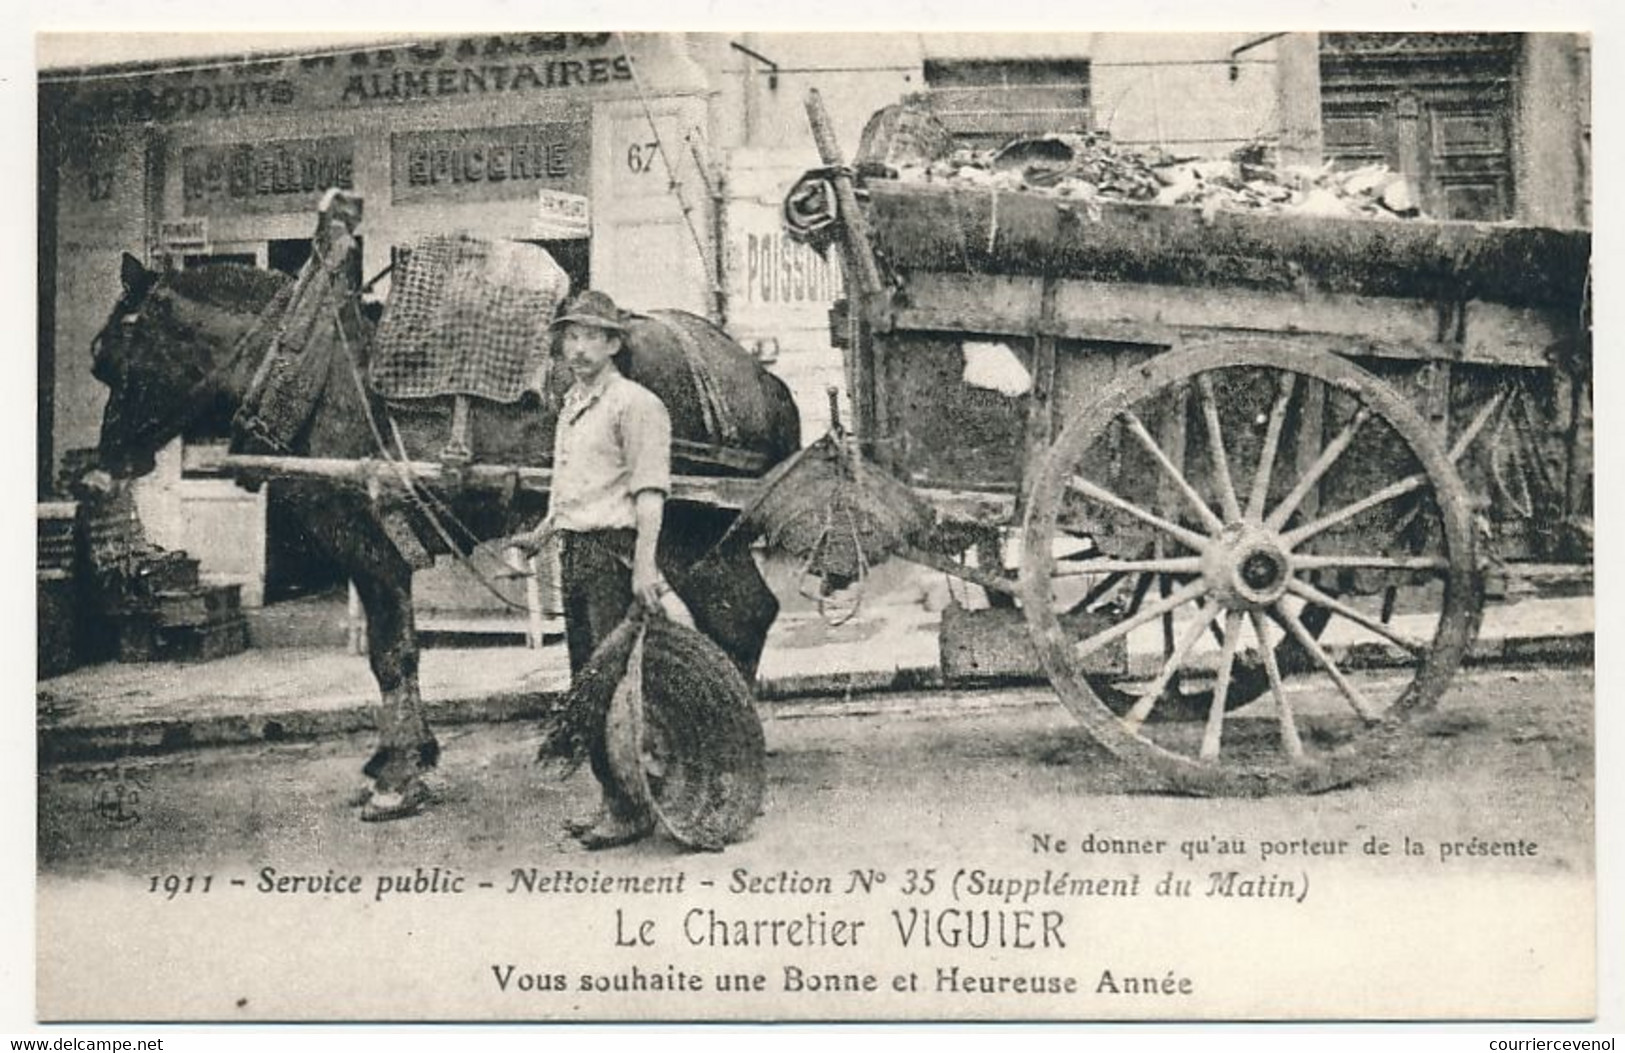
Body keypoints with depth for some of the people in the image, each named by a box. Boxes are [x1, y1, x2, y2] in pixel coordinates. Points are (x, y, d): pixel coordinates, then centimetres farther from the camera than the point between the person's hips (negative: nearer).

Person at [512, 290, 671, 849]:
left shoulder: (635, 404, -9)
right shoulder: (571, 404, 18)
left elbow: (649, 490, -17)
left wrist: (644, 564, -25)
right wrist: (539, 534, 22)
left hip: (614, 551, -9)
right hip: (573, 552, 9)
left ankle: (631, 810, -3)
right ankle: (610, 798, 20)